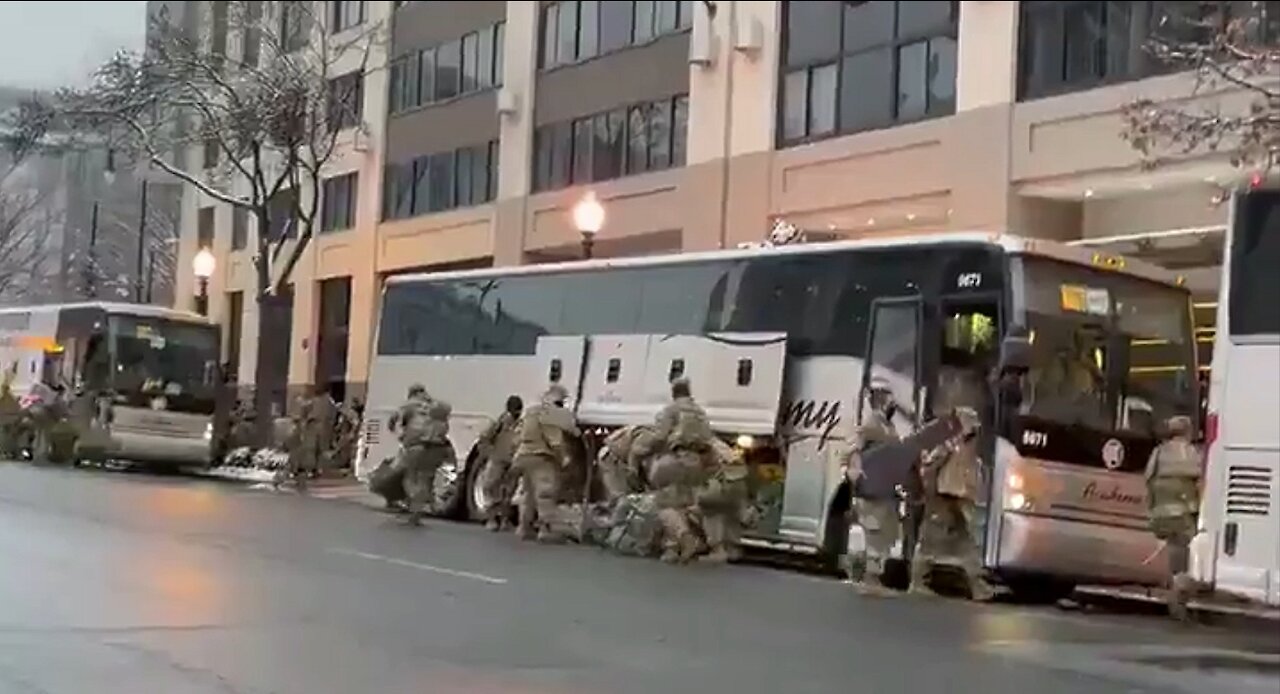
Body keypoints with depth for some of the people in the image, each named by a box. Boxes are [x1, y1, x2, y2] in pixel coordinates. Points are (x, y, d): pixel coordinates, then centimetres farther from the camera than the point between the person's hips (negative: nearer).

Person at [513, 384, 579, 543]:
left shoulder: (530, 412, 20)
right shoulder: (551, 413, -10)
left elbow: (518, 437, 22)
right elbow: (555, 441, -18)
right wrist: (563, 458, -11)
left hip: (523, 456, 10)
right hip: (541, 458, -10)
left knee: (530, 493, 19)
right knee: (546, 491, -13)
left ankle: (525, 527, 23)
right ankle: (545, 528, -21)